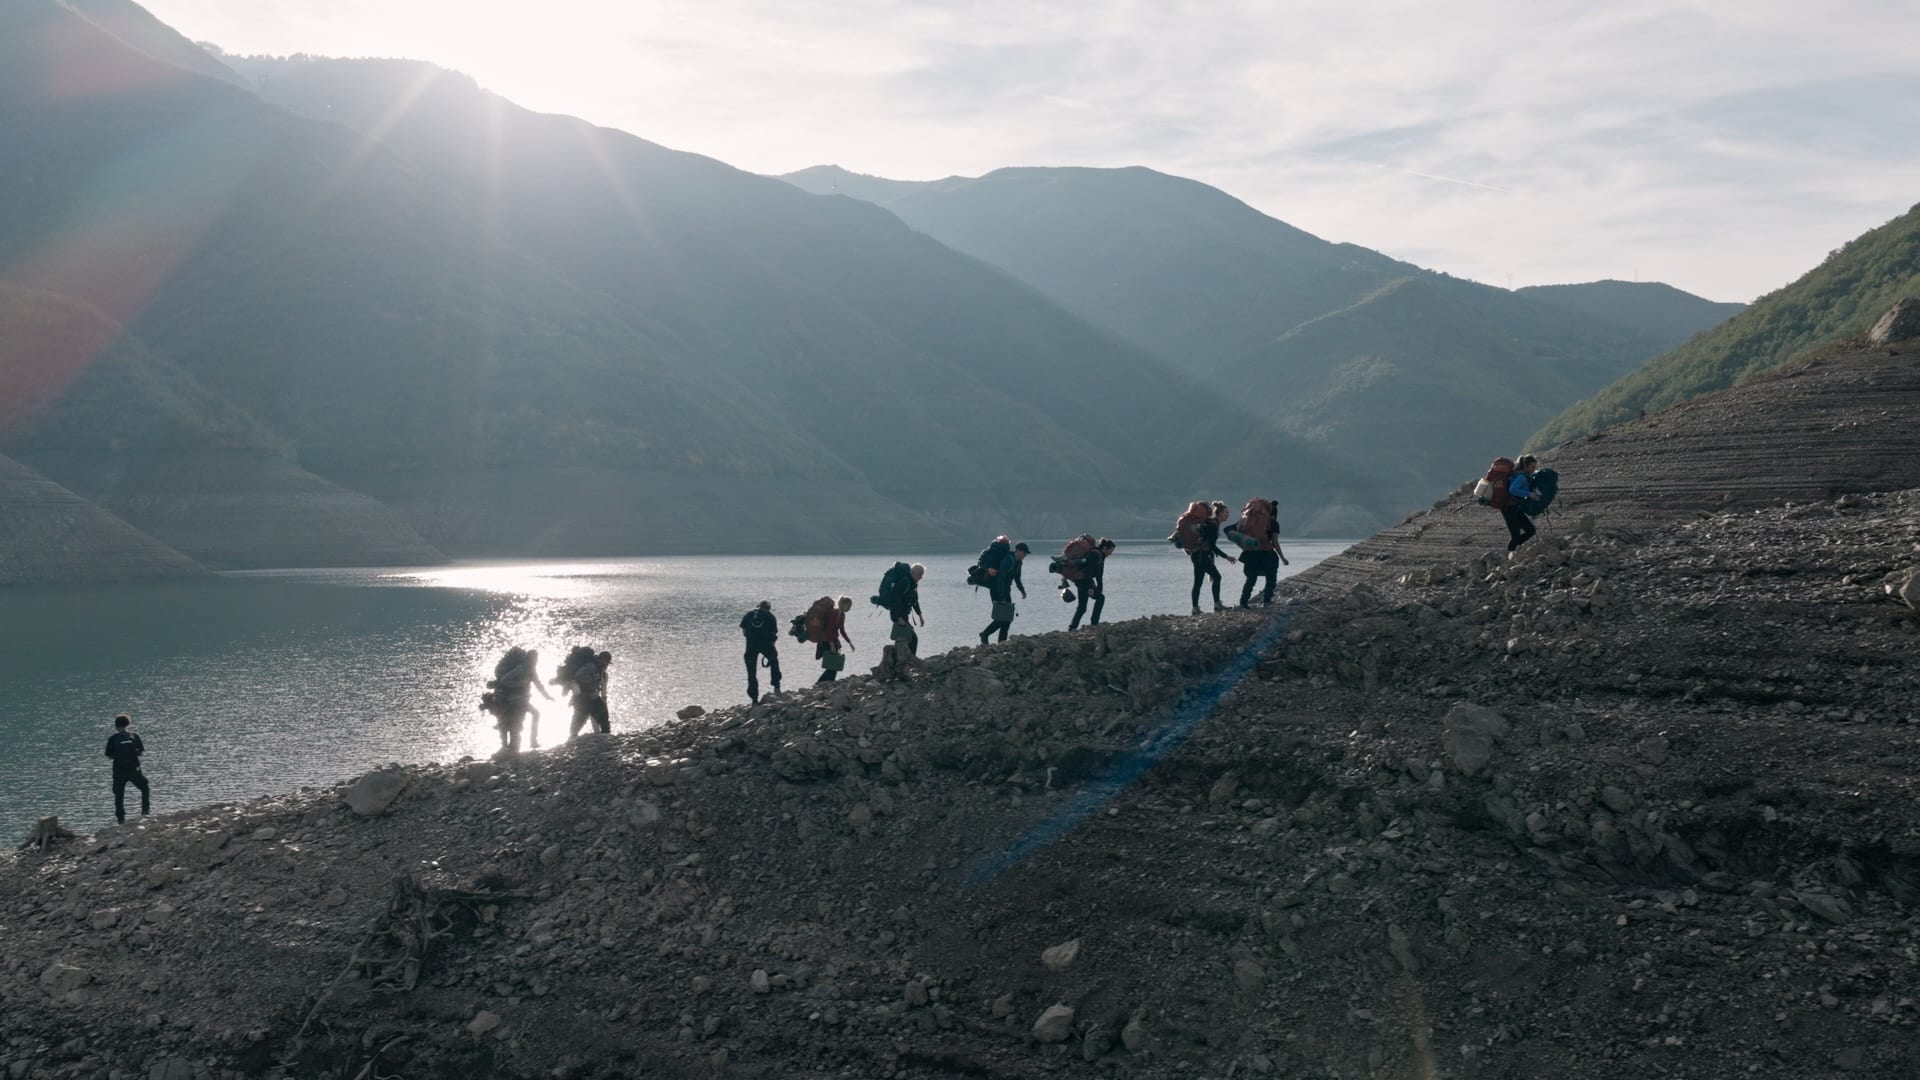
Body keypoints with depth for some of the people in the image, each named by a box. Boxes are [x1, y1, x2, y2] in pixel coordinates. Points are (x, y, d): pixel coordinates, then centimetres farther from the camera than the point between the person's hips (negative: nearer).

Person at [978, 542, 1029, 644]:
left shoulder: (1018, 562, 9)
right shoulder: (1008, 560, -20)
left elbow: (1017, 578, 23)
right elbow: (1001, 578, -26)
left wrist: (1022, 590, 10)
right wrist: (1002, 598, -29)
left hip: (1005, 591, 9)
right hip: (997, 591, -9)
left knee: (1008, 618, 4)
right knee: (1002, 618, -12)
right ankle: (984, 634, 3)